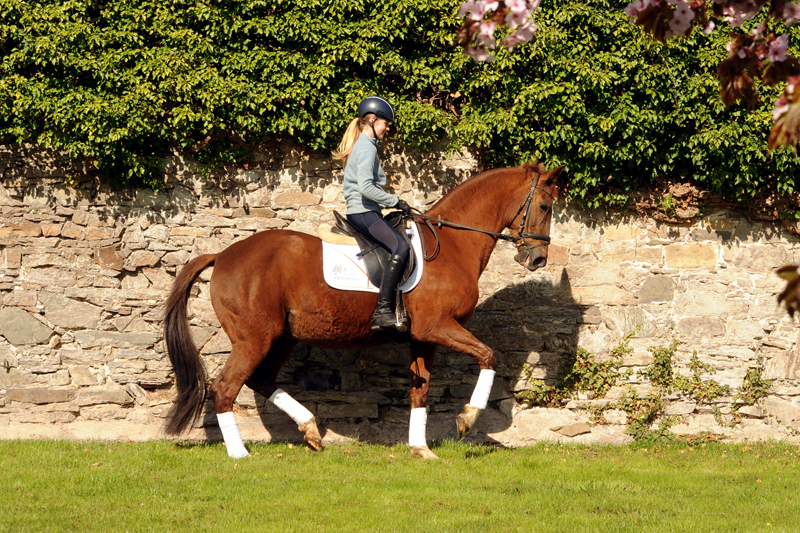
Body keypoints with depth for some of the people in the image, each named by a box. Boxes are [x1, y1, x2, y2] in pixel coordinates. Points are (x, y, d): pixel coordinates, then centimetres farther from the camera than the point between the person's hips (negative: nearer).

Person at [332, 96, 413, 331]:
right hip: (363, 212, -11)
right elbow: (366, 187, -23)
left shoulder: (363, 146, 21)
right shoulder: (367, 148, -11)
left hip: (360, 212, 11)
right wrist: (395, 202, -16)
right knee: (400, 247, -26)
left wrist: (391, 203, 21)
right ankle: (382, 310, -34)